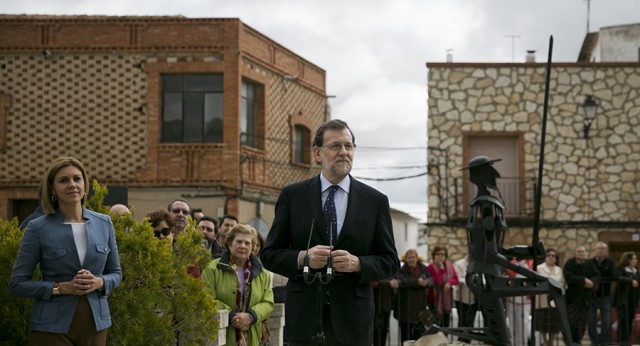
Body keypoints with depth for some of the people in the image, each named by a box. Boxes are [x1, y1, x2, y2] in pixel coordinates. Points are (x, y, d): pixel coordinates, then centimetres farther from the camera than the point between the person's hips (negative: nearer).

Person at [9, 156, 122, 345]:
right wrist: (62, 287, -15)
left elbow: (116, 273, 12)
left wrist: (99, 282, -9)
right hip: (52, 326, -3)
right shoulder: (38, 228, -5)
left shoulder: (104, 223, 5)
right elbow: (17, 283, -4)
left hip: (95, 324, 3)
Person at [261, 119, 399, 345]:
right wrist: (302, 258, -13)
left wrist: (357, 263, -12)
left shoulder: (375, 201, 6)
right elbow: (270, 255, 6)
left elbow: (390, 262, 7)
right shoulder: (292, 196, 5)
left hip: (353, 318, 0)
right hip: (304, 316, 0)